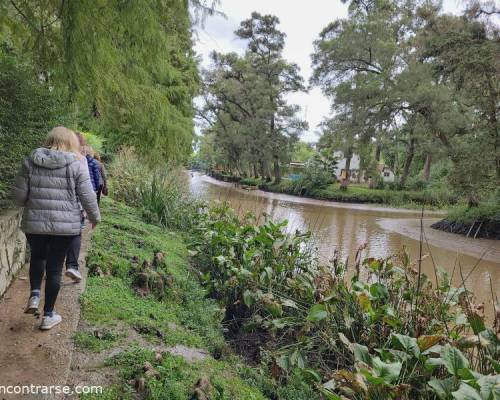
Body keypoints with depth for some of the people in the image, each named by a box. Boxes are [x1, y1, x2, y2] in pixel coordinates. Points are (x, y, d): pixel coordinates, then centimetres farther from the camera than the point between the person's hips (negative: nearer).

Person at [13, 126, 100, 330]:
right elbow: (88, 196, -5)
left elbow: (19, 194, 2)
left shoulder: (31, 161, 2)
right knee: (55, 267, 9)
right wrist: (95, 217, 10)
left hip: (34, 222, 2)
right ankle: (48, 315, 18)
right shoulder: (75, 165, -5)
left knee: (37, 257, 28)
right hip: (65, 224, -2)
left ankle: (34, 294, 10)